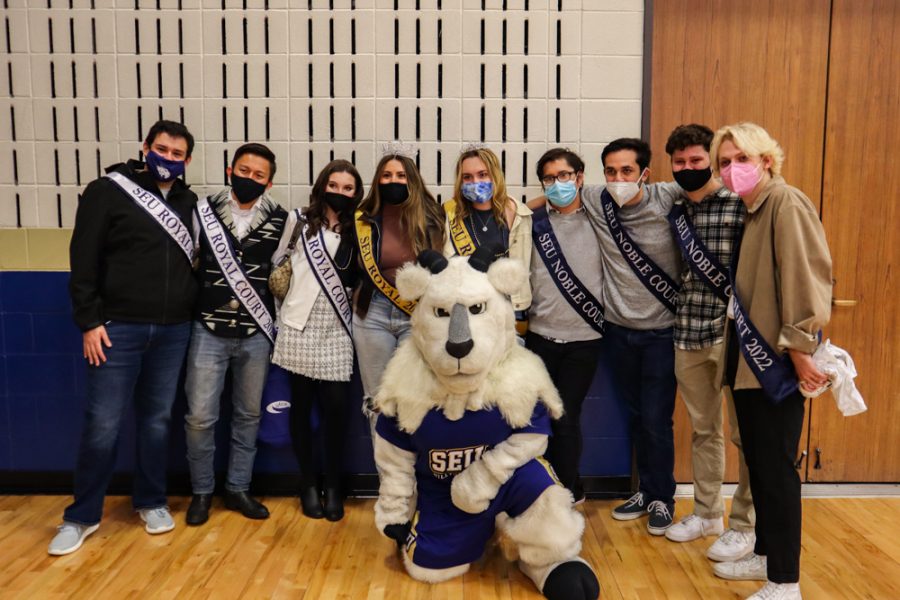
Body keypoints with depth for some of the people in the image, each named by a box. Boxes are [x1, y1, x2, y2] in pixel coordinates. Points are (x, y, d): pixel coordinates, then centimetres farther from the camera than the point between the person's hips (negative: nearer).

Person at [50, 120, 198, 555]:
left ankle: (151, 502, 27)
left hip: (173, 330, 3)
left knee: (157, 420, 11)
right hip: (119, 327, -3)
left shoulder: (189, 203, 11)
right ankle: (82, 516, 17)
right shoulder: (108, 191, 0)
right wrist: (89, 320, -10)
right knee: (103, 424, 0)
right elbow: (84, 259, -4)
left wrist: (195, 310, 5)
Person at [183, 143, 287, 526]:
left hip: (256, 335, 1)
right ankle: (202, 491, 22)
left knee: (248, 415, 11)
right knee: (200, 417, 1)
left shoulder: (280, 220, -1)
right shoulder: (203, 211, -1)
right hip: (208, 331, -1)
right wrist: (188, 310, 4)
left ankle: (238, 488, 27)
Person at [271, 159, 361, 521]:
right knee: (302, 406, 6)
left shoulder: (356, 233, 9)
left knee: (336, 408, -4)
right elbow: (276, 263, 10)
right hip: (300, 329, -1)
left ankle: (333, 485, 13)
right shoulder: (300, 222, 3)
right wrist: (286, 300, 7)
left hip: (337, 332, 1)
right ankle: (308, 484, 21)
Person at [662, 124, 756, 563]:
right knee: (703, 428, 16)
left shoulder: (740, 205, -8)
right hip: (688, 333, 6)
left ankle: (744, 525, 19)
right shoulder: (674, 211, 9)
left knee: (745, 433, 4)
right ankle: (707, 513, 31)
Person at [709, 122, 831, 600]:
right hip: (749, 356, 9)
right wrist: (736, 347, 13)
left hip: (777, 360, -9)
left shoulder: (786, 203, -12)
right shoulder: (750, 211, 15)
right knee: (756, 461, 16)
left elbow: (805, 277, -20)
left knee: (776, 466, -2)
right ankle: (765, 554, 31)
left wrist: (800, 349, -23)